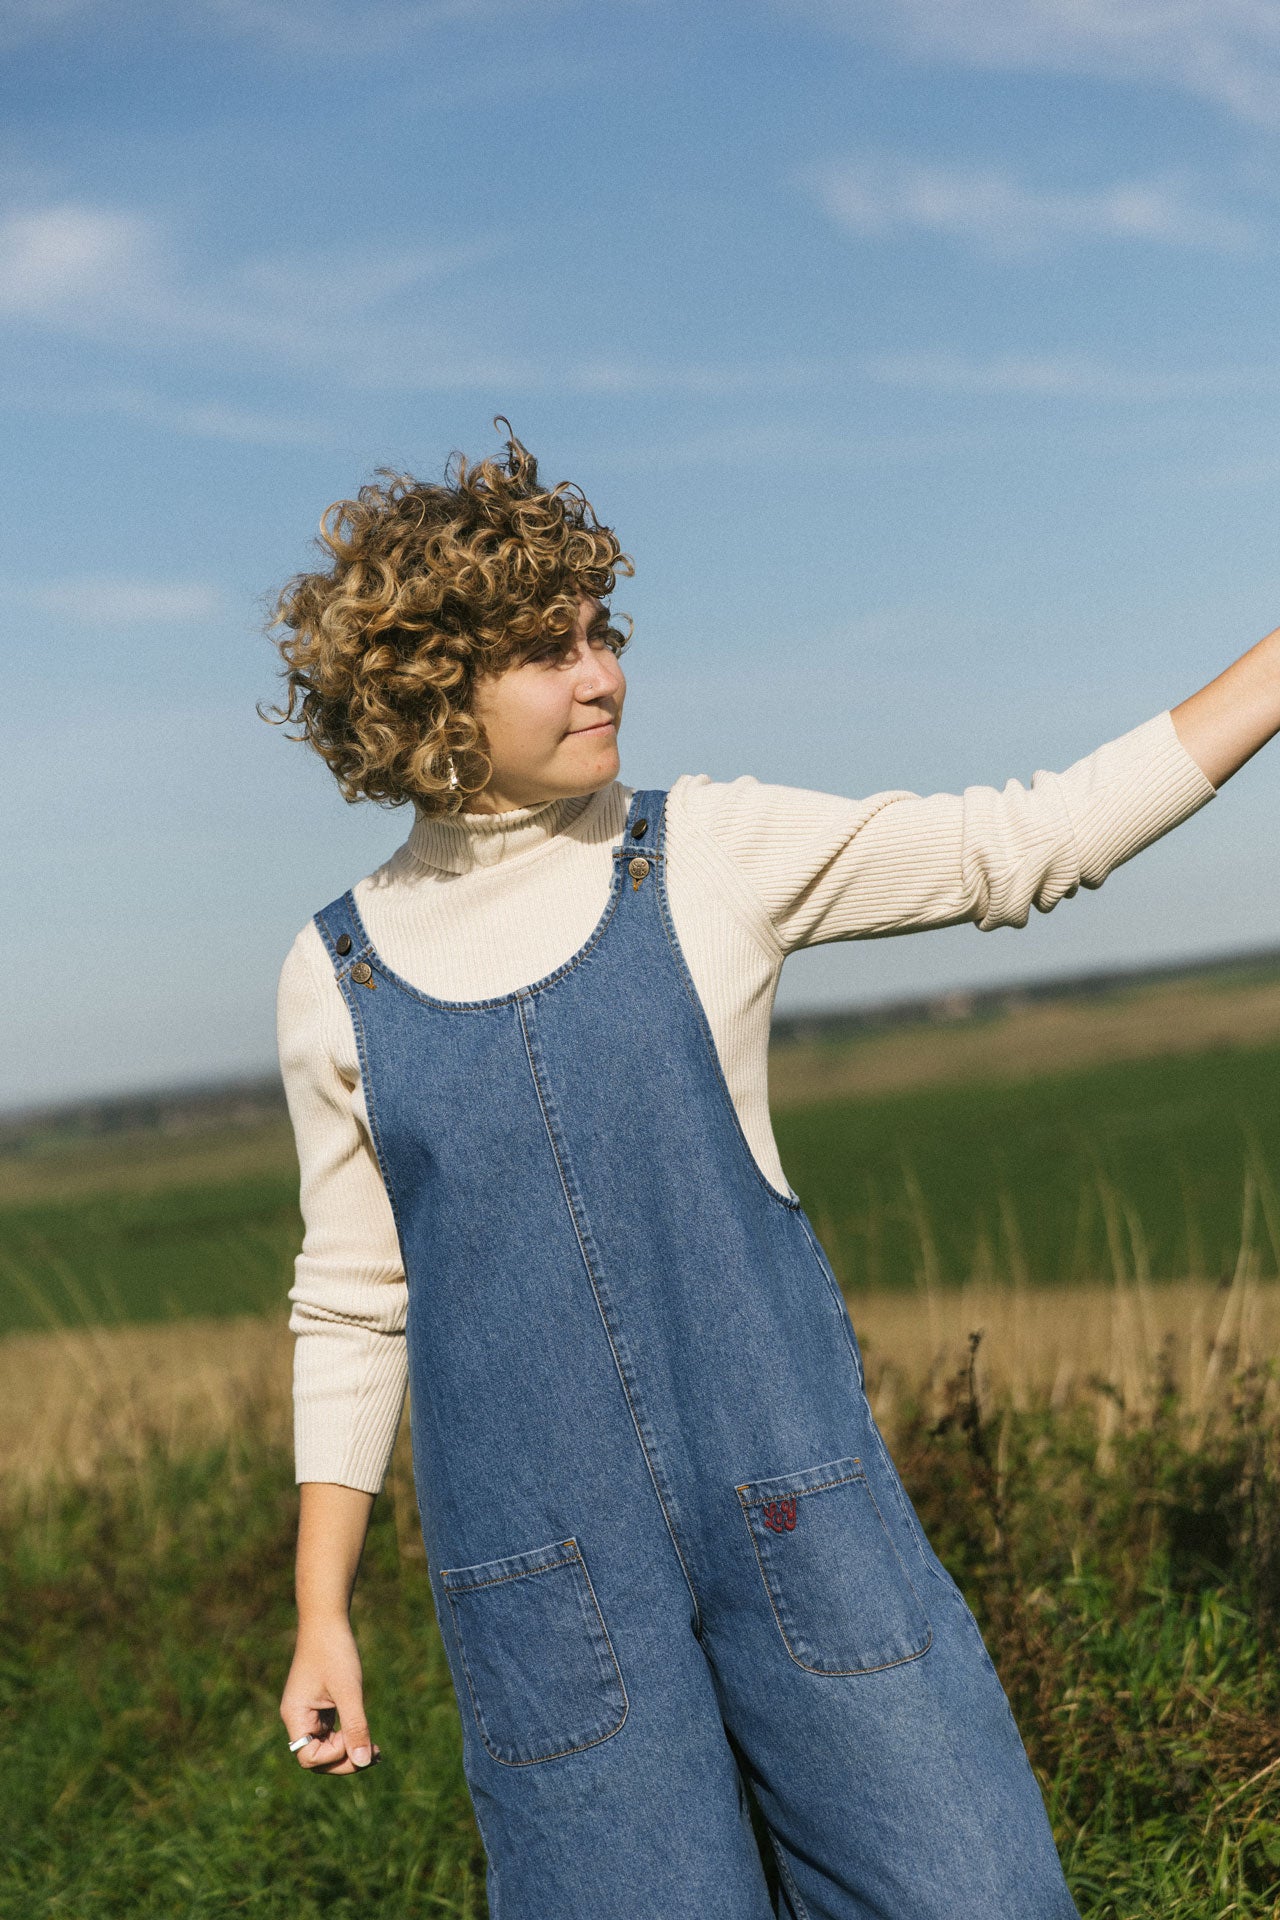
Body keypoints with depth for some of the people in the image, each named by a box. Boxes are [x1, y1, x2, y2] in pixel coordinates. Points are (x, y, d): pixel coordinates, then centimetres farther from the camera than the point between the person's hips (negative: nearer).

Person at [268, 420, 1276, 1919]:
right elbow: (352, 1307, 8)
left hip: (790, 1509, 1)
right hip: (536, 1582, 0)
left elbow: (1032, 843, -1)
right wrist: (322, 1614, 8)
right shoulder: (336, 980, 1)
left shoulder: (712, 857, -1)